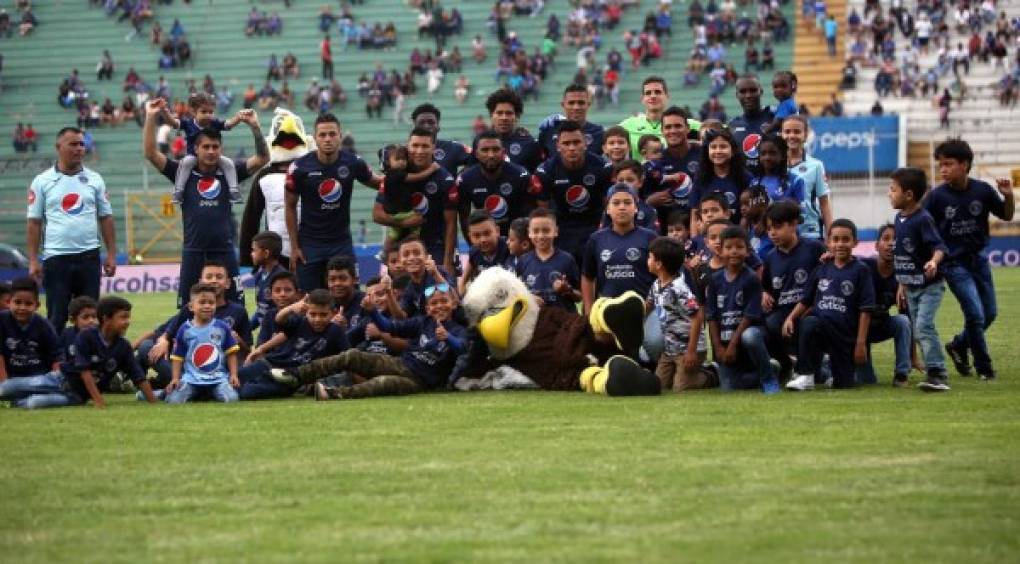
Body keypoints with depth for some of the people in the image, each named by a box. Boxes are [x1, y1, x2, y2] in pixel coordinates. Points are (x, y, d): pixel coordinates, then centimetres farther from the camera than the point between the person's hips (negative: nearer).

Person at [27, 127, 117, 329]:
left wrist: (111, 254, 3)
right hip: (56, 258, -2)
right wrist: (33, 261, -4)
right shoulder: (42, 182, 2)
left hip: (89, 257, 2)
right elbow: (34, 223, 2)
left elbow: (106, 219, 10)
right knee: (56, 317, -1)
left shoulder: (94, 180, 8)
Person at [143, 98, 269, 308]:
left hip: (225, 251, 0)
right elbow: (150, 153, -4)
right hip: (193, 251, 0)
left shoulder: (230, 171, 3)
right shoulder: (183, 171, 2)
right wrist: (150, 118, -12)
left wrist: (254, 127, -16)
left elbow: (262, 158, -3)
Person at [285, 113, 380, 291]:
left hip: (342, 242, 1)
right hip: (309, 243, -1)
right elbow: (290, 207, -1)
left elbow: (374, 182, 11)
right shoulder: (299, 167, -11)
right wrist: (294, 247, -3)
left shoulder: (353, 162, -7)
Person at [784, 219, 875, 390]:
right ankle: (806, 376, -22)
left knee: (843, 384, -4)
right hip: (819, 329, 2)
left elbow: (865, 310, -4)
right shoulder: (821, 271, 9)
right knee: (808, 323, -34)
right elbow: (805, 301, 15)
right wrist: (791, 318, -4)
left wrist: (861, 343, -9)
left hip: (846, 333, -2)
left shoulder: (860, 271, -2)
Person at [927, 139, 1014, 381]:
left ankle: (958, 345, 35)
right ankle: (984, 367, 8)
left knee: (989, 313, 11)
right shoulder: (937, 196, -13)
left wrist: (1008, 196, -15)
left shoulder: (982, 190, -7)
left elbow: (1006, 216, 4)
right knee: (975, 314, -8)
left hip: (978, 259, 4)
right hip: (954, 263, -4)